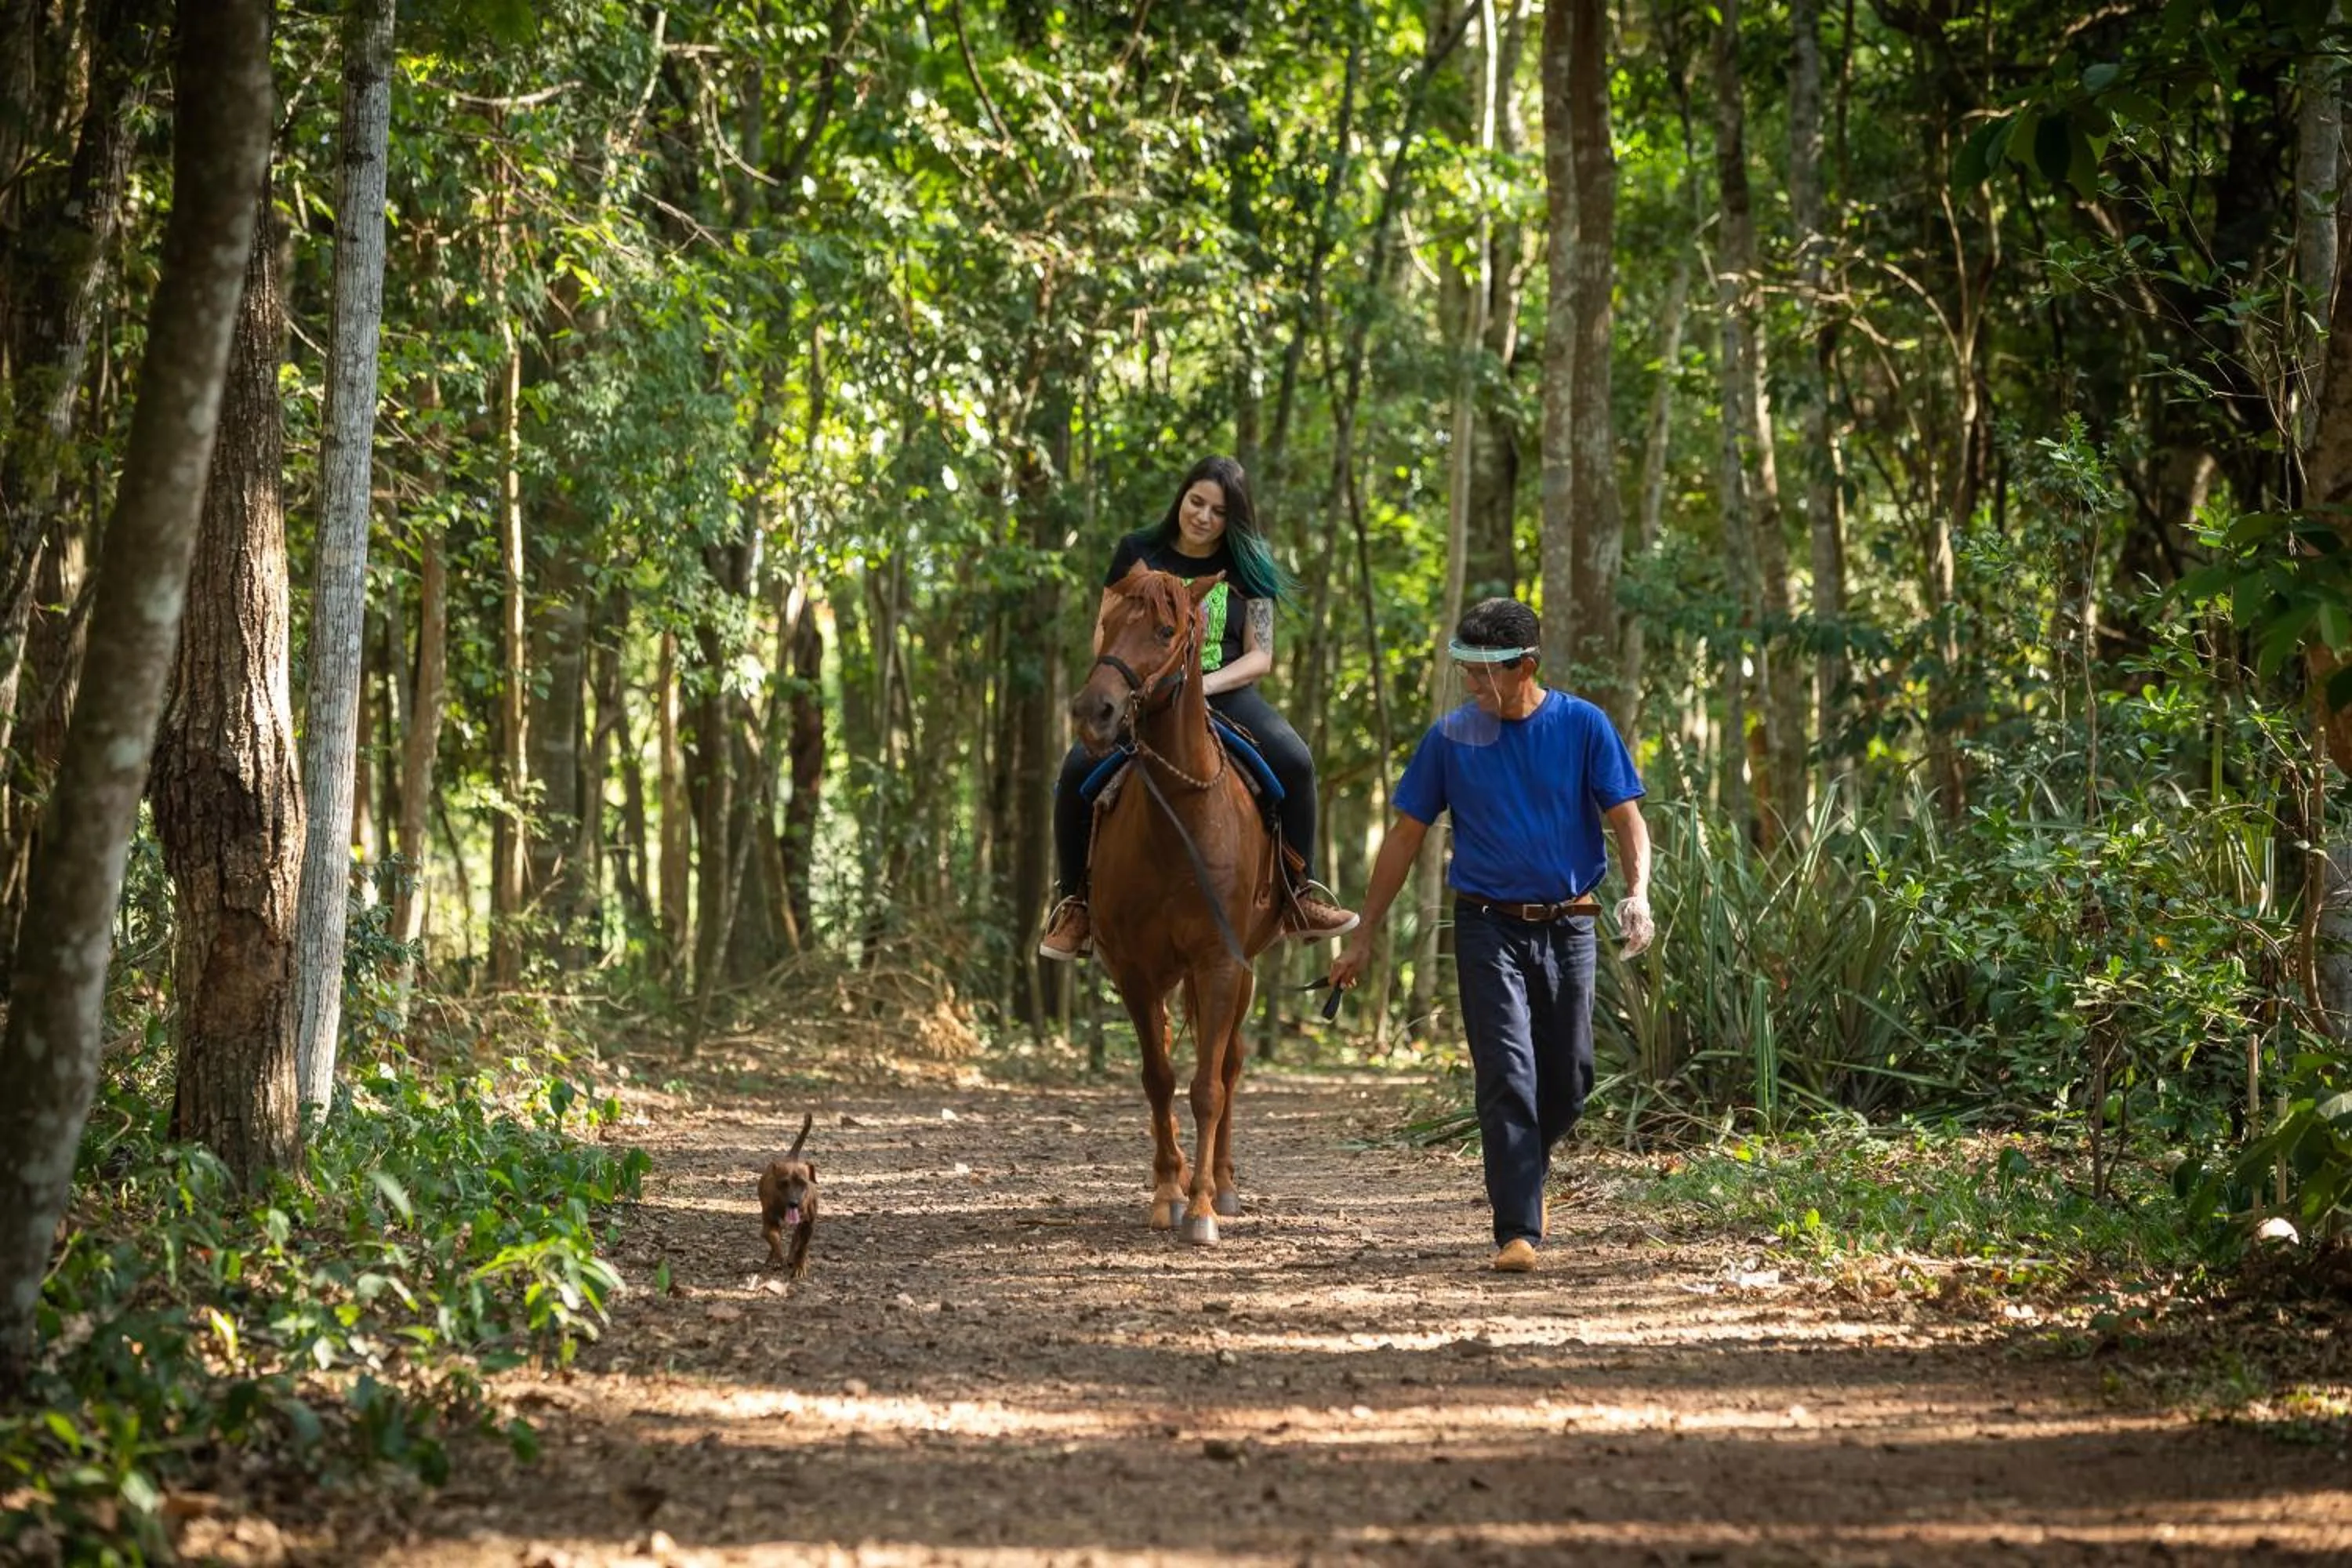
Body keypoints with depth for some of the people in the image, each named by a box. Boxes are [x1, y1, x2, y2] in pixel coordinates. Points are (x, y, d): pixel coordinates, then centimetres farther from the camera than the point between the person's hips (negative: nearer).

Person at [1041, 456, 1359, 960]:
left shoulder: (1248, 569, 6)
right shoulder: (1138, 553, 6)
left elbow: (1259, 657, 2)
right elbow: (1104, 634, 7)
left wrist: (1204, 684, -17)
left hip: (1225, 694, 0)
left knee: (1294, 762, -28)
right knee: (1078, 771, -29)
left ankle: (1300, 897, -12)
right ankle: (1075, 901, -10)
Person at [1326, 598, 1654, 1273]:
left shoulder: (1583, 727, -2)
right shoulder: (1452, 736, -1)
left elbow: (1627, 818, -3)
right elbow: (1406, 836, 5)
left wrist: (1638, 894, -23)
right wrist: (1364, 937, 4)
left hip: (1568, 928, 1)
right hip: (1489, 928, -1)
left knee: (1569, 1081, 10)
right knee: (1507, 1076, -11)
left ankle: (1525, 1177, 37)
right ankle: (1517, 1231, -13)